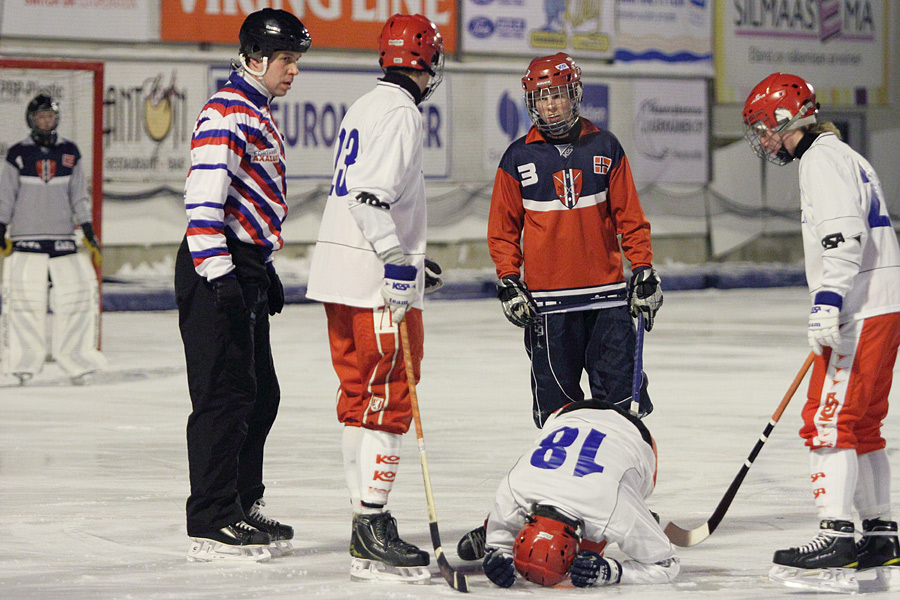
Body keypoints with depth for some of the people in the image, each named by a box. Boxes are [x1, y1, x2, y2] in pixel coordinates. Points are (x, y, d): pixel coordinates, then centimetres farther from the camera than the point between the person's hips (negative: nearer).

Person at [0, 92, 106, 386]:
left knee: (76, 290, -6)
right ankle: (24, 363, 0)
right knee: (24, 296, -7)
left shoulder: (69, 153, 10)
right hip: (26, 239, -2)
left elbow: (79, 196, 13)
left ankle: (77, 361, 1)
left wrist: (89, 234, 8)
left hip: (63, 238, 2)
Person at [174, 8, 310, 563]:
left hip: (246, 272, 10)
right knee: (225, 396, -9)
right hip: (216, 270, -10)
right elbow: (204, 198, -23)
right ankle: (212, 525, -7)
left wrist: (265, 272, 28)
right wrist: (219, 275, -27)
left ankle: (242, 508, 25)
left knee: (261, 395, 14)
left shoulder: (259, 113, 20)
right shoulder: (227, 112, -13)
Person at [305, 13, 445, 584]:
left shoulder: (364, 108, 19)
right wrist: (398, 264, -23)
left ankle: (367, 521, 18)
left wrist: (410, 260, 30)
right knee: (389, 401, -9)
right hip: (374, 279, -10)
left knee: (361, 397, 13)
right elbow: (372, 195, -22)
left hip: (341, 277, 10)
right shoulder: (399, 113, -12)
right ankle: (372, 531, -12)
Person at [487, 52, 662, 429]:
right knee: (556, 396, 4)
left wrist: (644, 271, 3)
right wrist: (508, 282, -1)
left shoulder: (604, 148, 5)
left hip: (606, 295, 0)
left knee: (622, 388, -1)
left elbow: (630, 217, 8)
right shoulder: (519, 158, 4)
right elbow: (503, 229, 8)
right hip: (547, 299, 0)